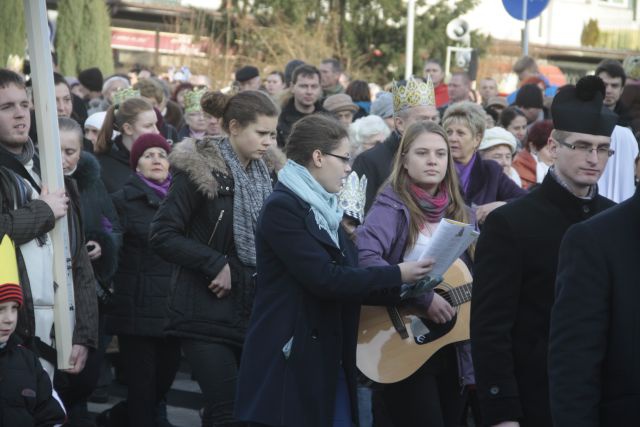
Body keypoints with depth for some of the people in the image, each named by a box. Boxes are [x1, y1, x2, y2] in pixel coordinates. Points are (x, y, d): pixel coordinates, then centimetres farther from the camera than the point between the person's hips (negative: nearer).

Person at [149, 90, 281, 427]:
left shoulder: (261, 175, 10)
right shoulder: (198, 169, -11)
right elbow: (162, 235, -16)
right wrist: (216, 265, -19)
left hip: (250, 308, 7)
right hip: (208, 310, -7)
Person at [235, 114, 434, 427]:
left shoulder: (323, 207, 15)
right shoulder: (282, 207, -13)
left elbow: (346, 273, 12)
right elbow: (325, 278, -20)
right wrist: (397, 275, -15)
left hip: (330, 356, 9)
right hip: (292, 358, -8)